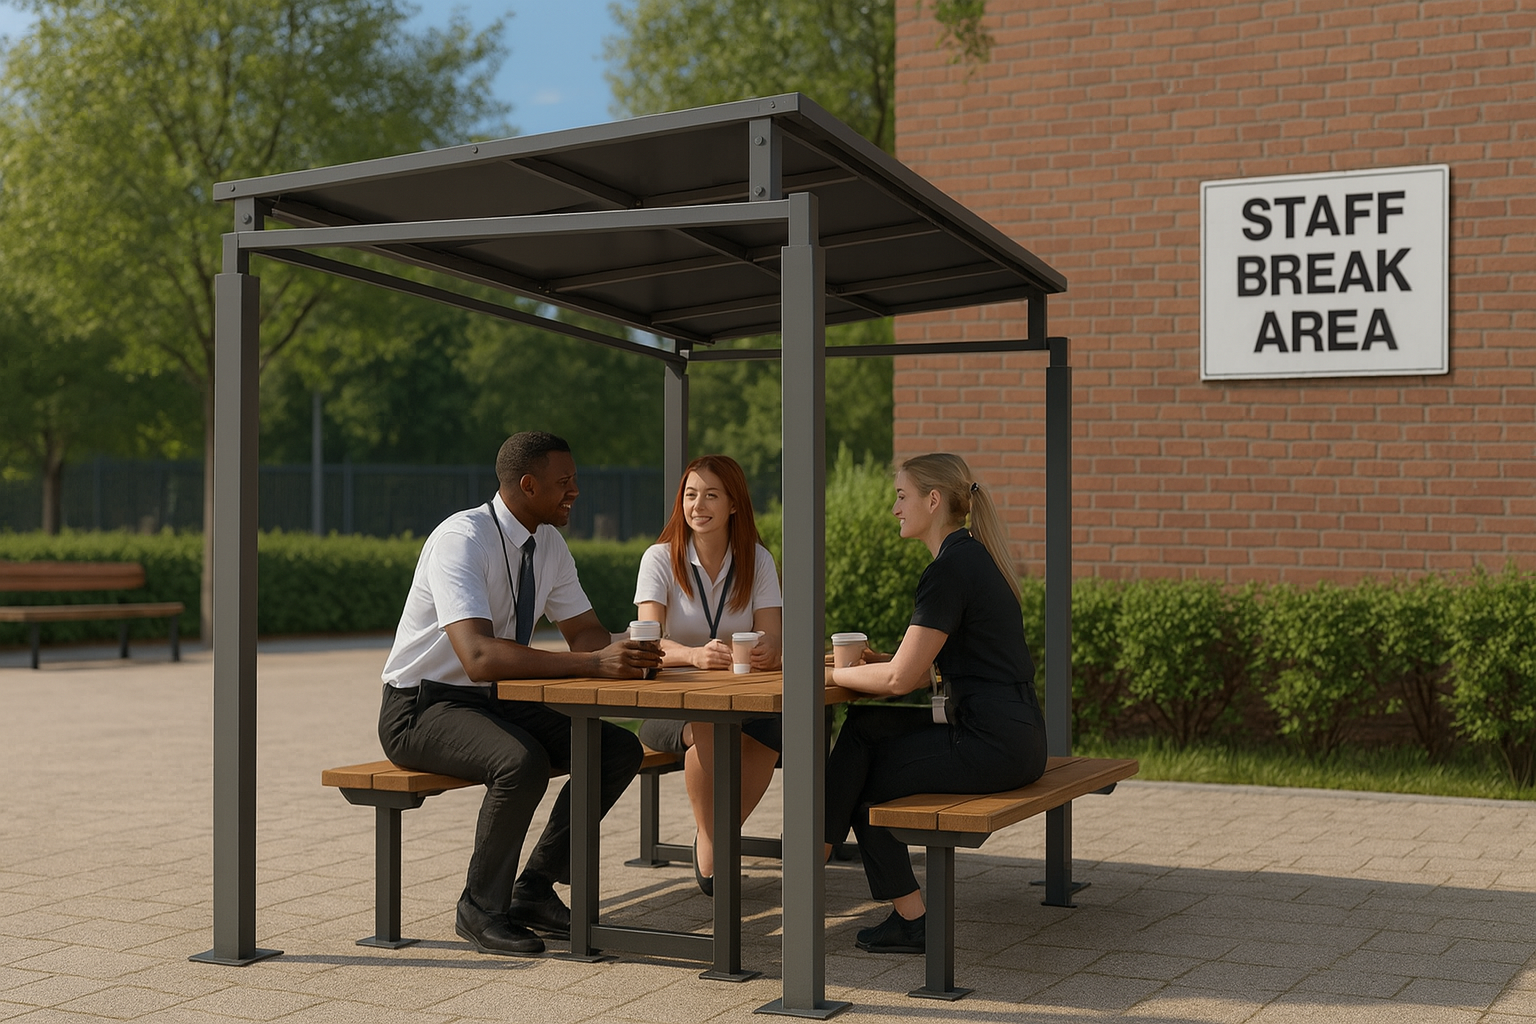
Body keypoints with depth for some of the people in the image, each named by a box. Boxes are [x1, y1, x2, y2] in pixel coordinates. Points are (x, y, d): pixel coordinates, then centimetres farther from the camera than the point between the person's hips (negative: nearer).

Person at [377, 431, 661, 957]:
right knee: (523, 762, -35)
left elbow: (584, 631, 10)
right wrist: (594, 663, -41)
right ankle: (481, 908, -12)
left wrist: (622, 654, -16)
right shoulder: (462, 539, -24)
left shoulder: (549, 543, 2)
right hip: (422, 708, -8)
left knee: (621, 750, -7)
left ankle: (535, 888, 4)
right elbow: (479, 656, -36)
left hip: (495, 703, 8)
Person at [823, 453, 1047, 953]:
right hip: (1013, 738, 9)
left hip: (992, 747, -9)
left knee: (862, 778, 4)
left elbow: (900, 679, -17)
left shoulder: (950, 570, -16)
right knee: (865, 726, 11)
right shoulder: (974, 557, 16)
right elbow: (929, 669, 21)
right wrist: (877, 661, 8)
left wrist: (829, 674, -3)